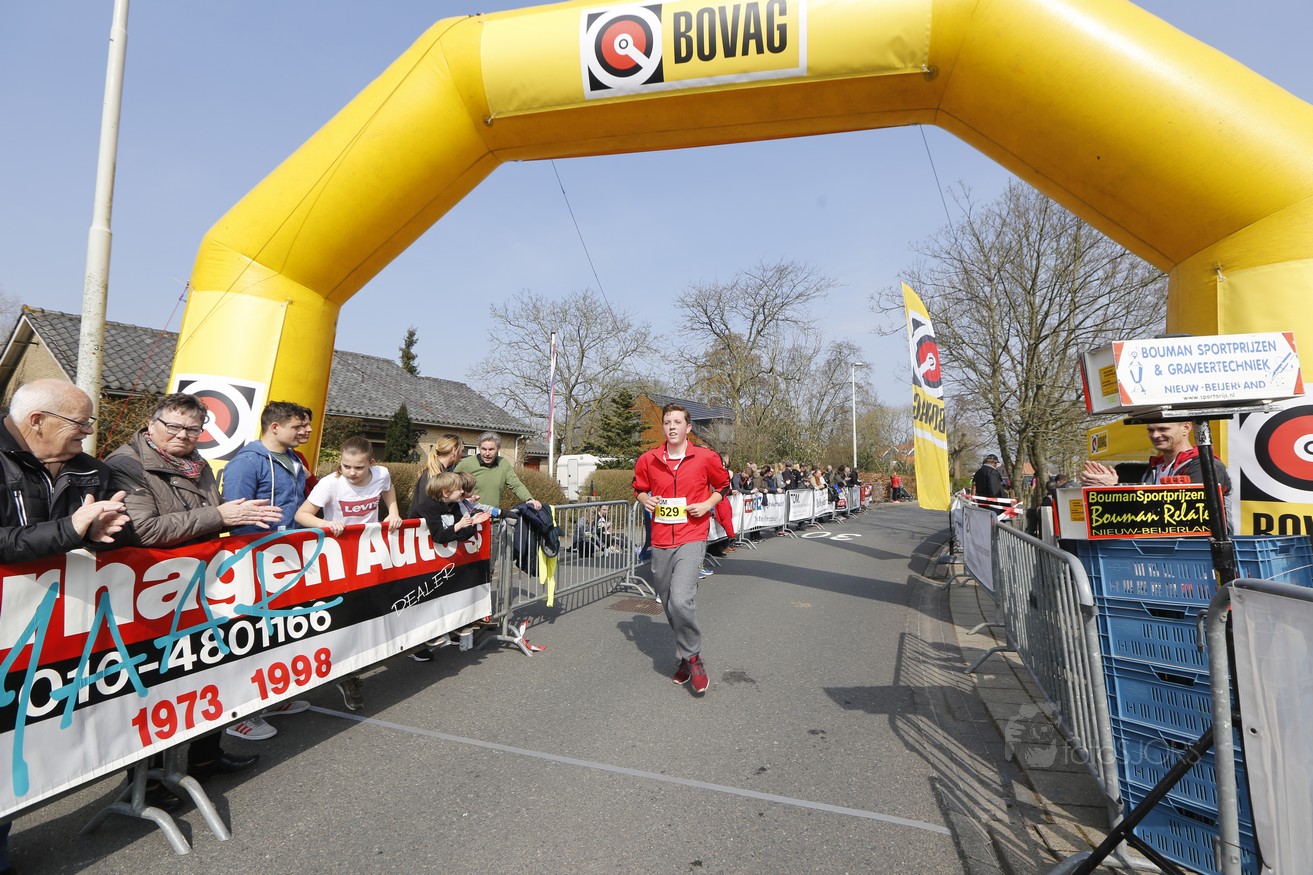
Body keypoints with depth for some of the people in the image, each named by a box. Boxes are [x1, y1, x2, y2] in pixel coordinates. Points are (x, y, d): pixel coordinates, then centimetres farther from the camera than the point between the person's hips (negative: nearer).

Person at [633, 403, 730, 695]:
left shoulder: (706, 458, -3)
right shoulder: (648, 460, 3)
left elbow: (723, 485, 11)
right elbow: (639, 488, 20)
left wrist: (707, 504, -6)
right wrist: (645, 499, -2)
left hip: (691, 538, -4)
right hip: (660, 541, 4)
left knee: (680, 599, -21)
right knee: (668, 603, 13)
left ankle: (692, 658, 3)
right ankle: (686, 656, 35)